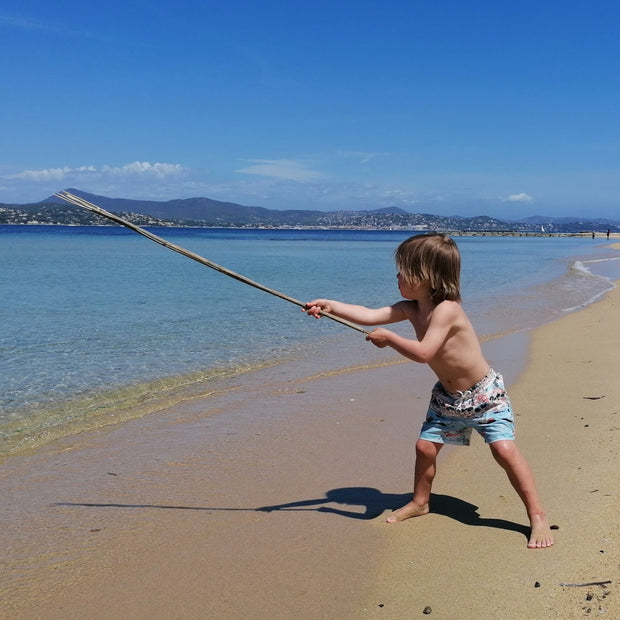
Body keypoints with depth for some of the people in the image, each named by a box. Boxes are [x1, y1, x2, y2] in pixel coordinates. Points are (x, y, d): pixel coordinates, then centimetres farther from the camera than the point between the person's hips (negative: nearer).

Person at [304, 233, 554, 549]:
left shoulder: (446, 310, -28)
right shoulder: (411, 309, -4)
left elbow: (423, 352, -37)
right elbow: (371, 315, -7)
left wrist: (388, 338, -29)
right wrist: (330, 306, -14)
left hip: (484, 394, -8)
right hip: (447, 397, 8)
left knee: (504, 449, -16)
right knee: (425, 445, 7)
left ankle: (537, 516, -5)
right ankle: (420, 502, 29)